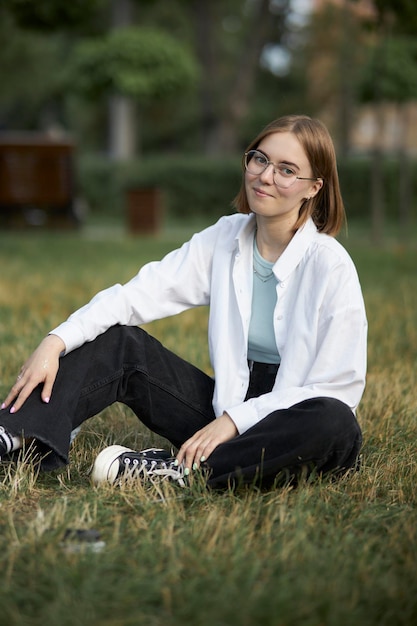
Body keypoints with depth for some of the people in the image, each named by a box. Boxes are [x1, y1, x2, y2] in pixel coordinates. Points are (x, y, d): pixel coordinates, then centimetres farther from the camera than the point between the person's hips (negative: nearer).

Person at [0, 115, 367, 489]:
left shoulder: (330, 266, -13)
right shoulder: (224, 238, 1)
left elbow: (339, 386, -16)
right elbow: (137, 295, -5)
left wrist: (235, 420, -22)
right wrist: (55, 343, -19)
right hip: (227, 408, 4)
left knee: (335, 424, -38)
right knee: (117, 341, -5)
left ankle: (180, 472, -31)